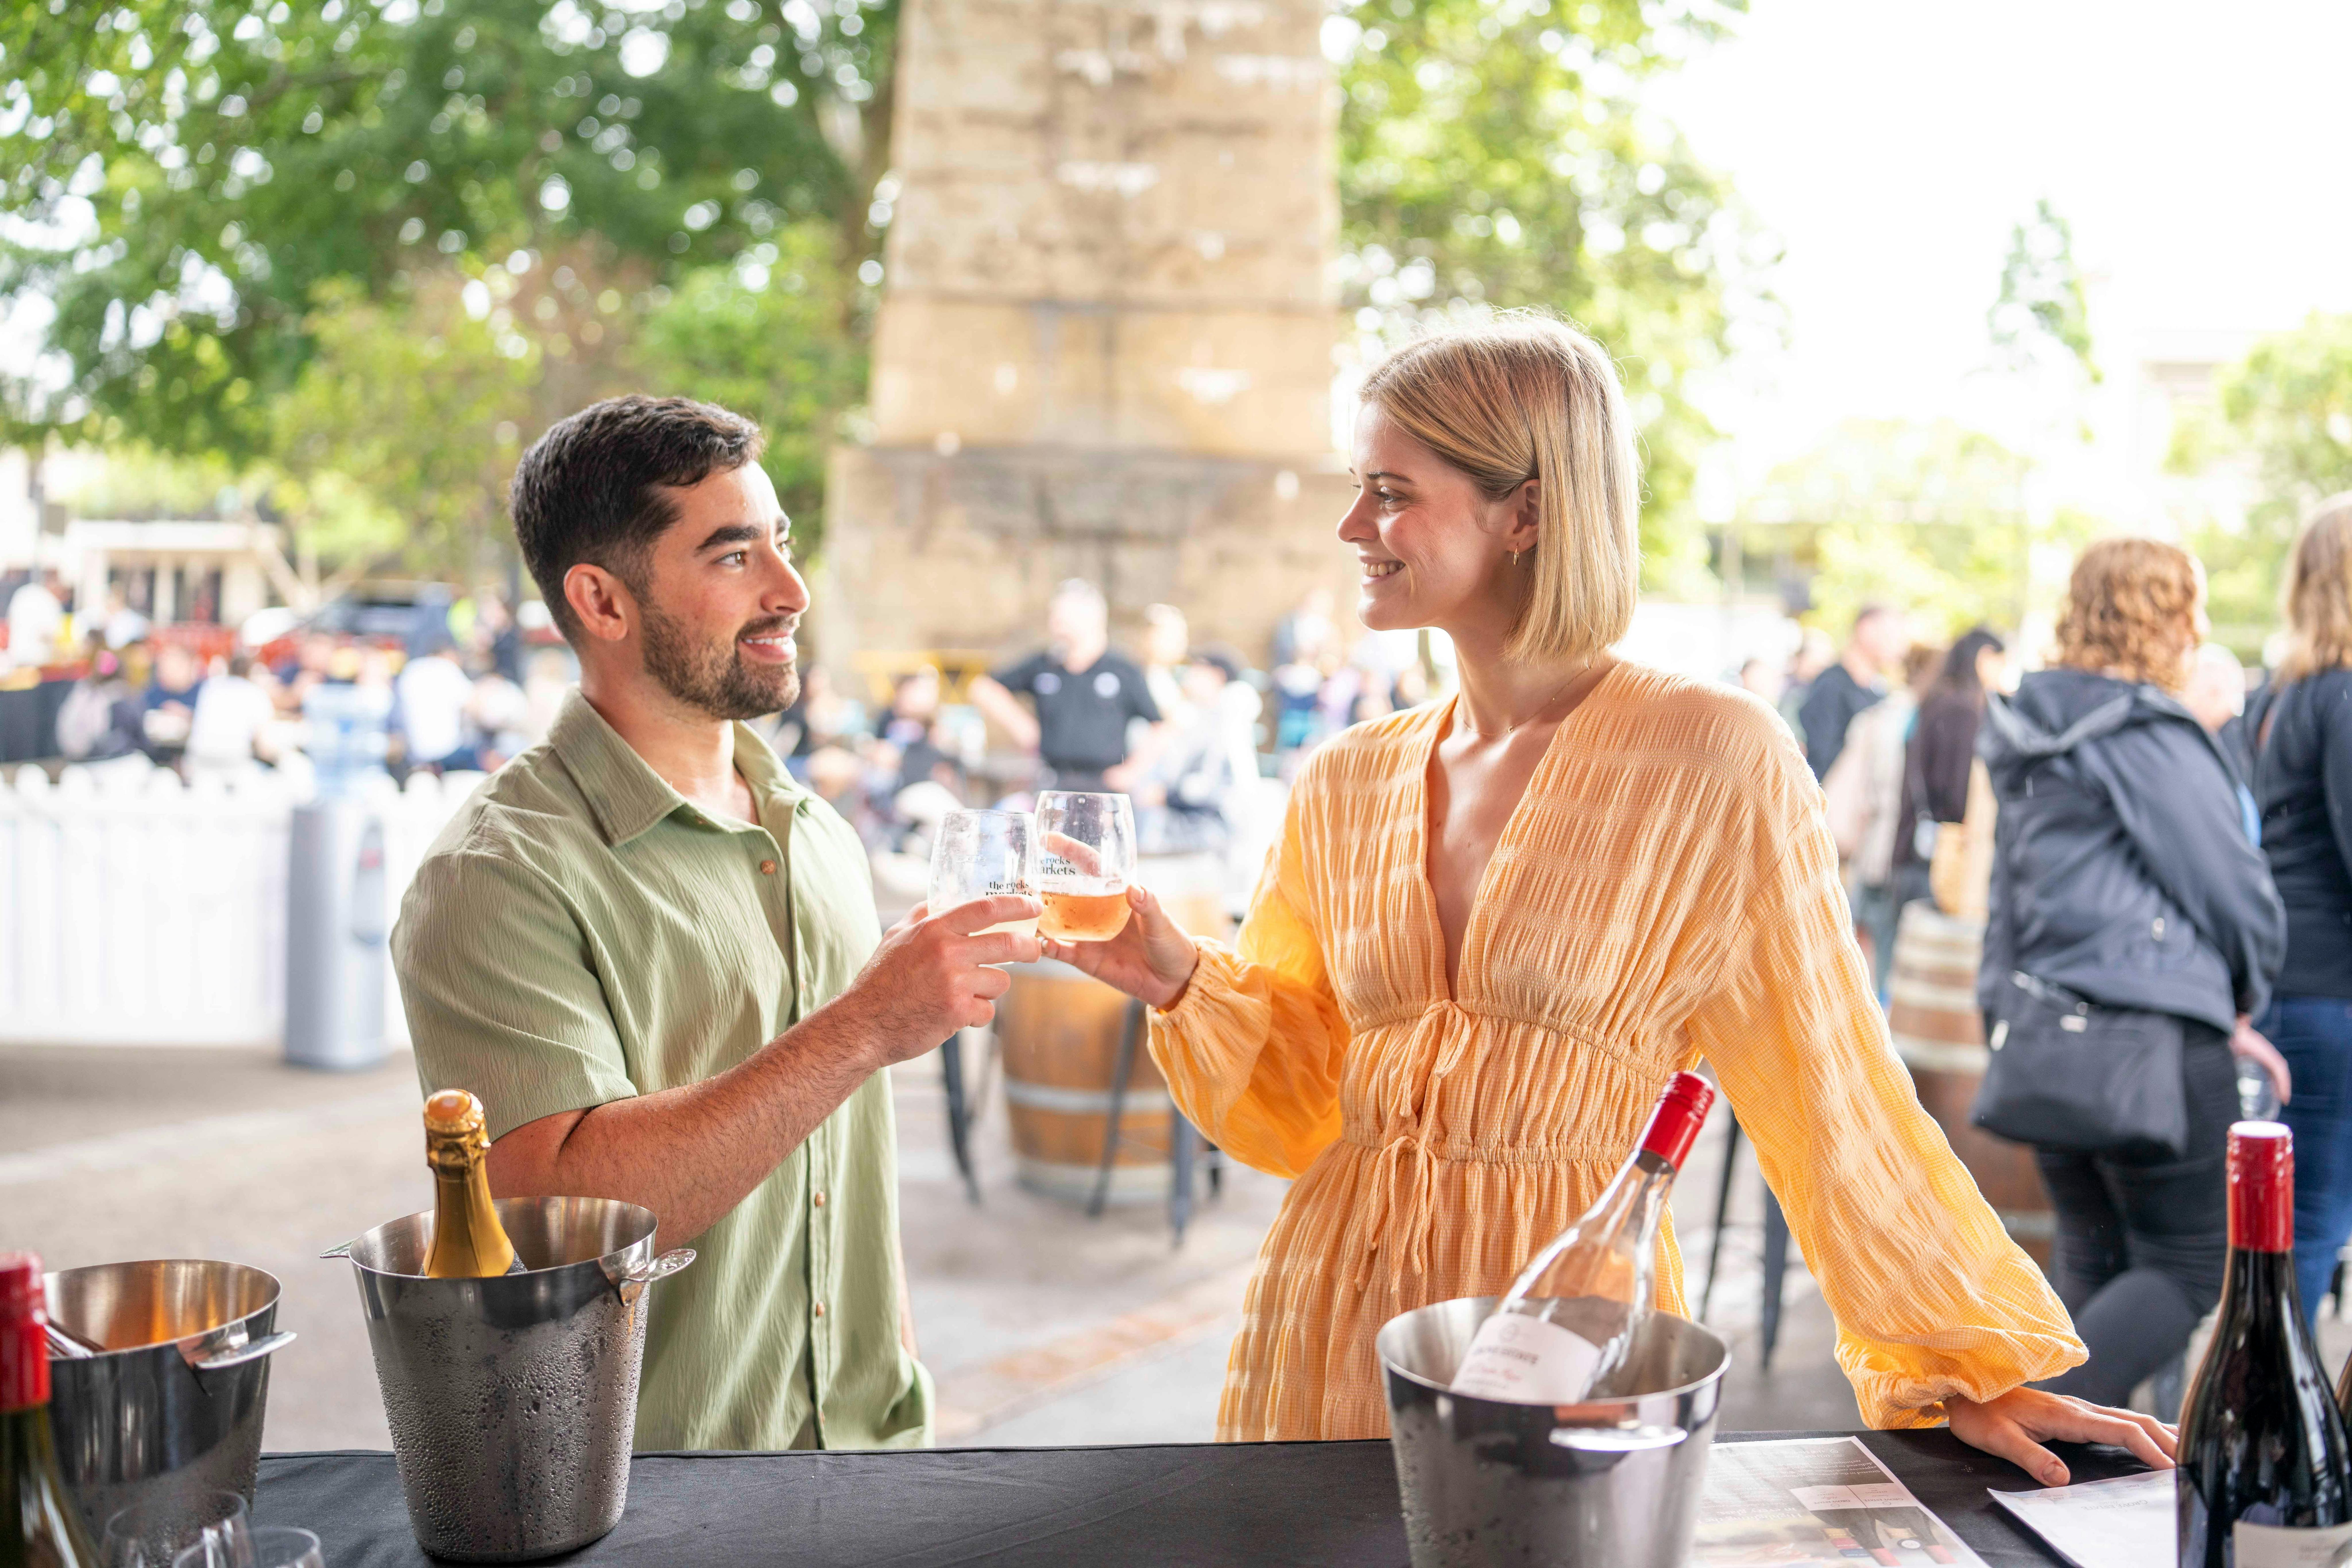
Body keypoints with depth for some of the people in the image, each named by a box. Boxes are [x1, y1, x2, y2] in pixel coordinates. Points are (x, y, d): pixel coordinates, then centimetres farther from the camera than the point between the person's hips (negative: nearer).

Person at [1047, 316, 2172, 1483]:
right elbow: (1298, 1108, 10)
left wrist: (1971, 1368, -2)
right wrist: (1185, 985, -7)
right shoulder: (1347, 785, 5)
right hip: (1330, 1329, 4)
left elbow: (1828, 1088, -5)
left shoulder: (1711, 759, -10)